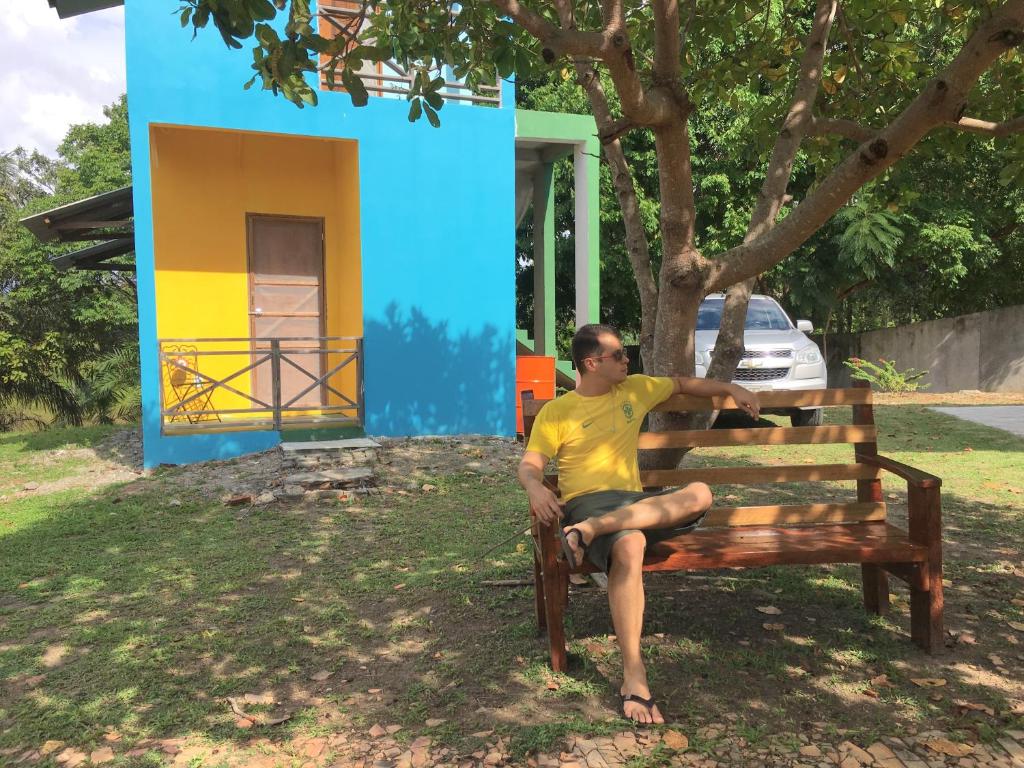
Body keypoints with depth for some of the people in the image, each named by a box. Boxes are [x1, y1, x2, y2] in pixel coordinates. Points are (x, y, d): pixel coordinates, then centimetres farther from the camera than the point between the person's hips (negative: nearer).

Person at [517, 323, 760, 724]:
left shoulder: (636, 389, 19)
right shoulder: (556, 412, 6)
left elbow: (681, 383, 34)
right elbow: (529, 464, 0)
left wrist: (730, 388, 25)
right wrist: (535, 487, -23)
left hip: (636, 502, 5)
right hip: (586, 502, -5)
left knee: (700, 494, -27)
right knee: (629, 545, -40)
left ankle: (591, 531, -37)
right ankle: (634, 676, -32)